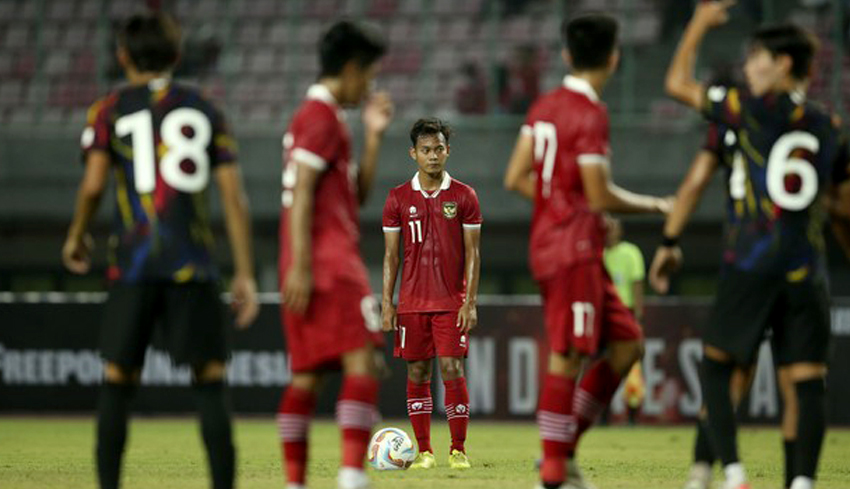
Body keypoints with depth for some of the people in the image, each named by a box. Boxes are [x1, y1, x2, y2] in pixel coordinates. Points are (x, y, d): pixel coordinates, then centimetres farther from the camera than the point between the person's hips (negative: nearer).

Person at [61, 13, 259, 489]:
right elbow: (234, 195, 5)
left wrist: (77, 236, 14)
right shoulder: (205, 110, 11)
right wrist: (246, 274, 7)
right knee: (211, 378, 1)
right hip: (194, 265, 1)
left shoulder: (109, 111, 7)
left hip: (133, 265, 0)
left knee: (118, 379, 6)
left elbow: (93, 184, -6)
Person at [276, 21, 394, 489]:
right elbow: (301, 193, -16)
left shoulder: (316, 116, 23)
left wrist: (373, 136, 16)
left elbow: (357, 194, 24)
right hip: (329, 262, -10)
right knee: (361, 362, -16)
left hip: (311, 268, 10)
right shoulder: (322, 116, -8)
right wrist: (300, 265, -21)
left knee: (307, 376, 7)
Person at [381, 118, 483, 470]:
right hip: (411, 303, 2)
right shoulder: (398, 198, 5)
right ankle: (424, 452, 10)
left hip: (451, 302, -2)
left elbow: (472, 253, 1)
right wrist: (386, 304, 0)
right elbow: (390, 255, 7)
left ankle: (458, 451, 0)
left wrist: (470, 302, -7)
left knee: (453, 371, -7)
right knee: (417, 374, 3)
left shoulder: (464, 196, 1)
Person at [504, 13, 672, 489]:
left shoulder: (545, 107, 11)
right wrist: (655, 205, -3)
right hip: (574, 249, -9)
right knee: (568, 356, -7)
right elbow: (600, 196, -17)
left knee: (627, 343, 12)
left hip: (549, 240, 9)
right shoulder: (590, 115, -15)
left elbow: (516, 178, 12)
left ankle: (565, 448, 11)